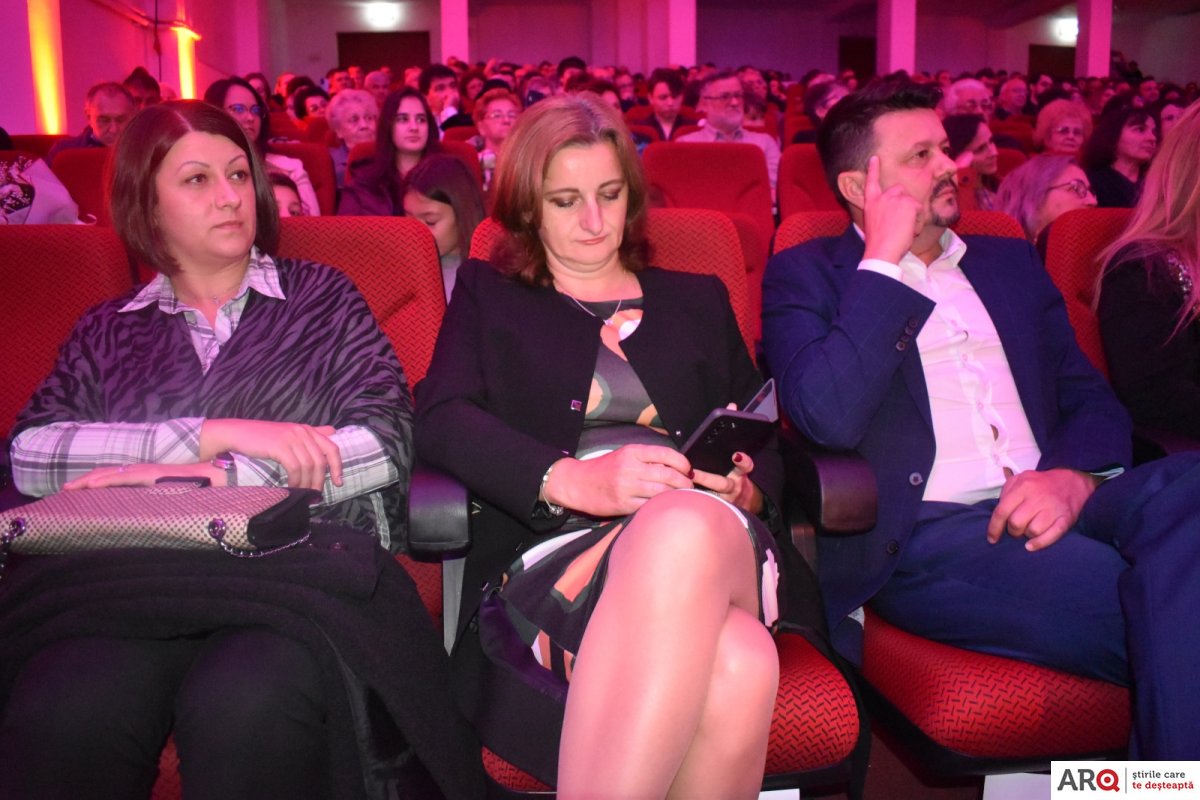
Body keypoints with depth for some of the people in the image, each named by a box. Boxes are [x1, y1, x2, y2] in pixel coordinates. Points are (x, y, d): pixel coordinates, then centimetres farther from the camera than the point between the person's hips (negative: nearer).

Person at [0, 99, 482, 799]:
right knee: (61, 719, -31)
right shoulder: (108, 332, 20)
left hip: (303, 564, -1)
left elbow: (388, 442, 1)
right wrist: (214, 434, -10)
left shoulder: (322, 297, 16)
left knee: (241, 710, -34)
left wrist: (207, 477, -7)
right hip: (134, 577, 2)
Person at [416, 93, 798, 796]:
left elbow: (763, 445, 24)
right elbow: (441, 421, 3)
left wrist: (744, 489, -3)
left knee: (688, 527, -41)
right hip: (550, 552, -2)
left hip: (715, 539, 3)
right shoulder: (487, 294, 23)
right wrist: (575, 480, -16)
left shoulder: (700, 299, 29)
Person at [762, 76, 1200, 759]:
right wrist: (884, 261, -4)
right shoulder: (807, 274, 9)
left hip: (1050, 509, 5)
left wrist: (1075, 476, -7)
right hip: (922, 537, -5)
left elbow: (1090, 397, 17)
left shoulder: (1010, 262, 25)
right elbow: (830, 417, -10)